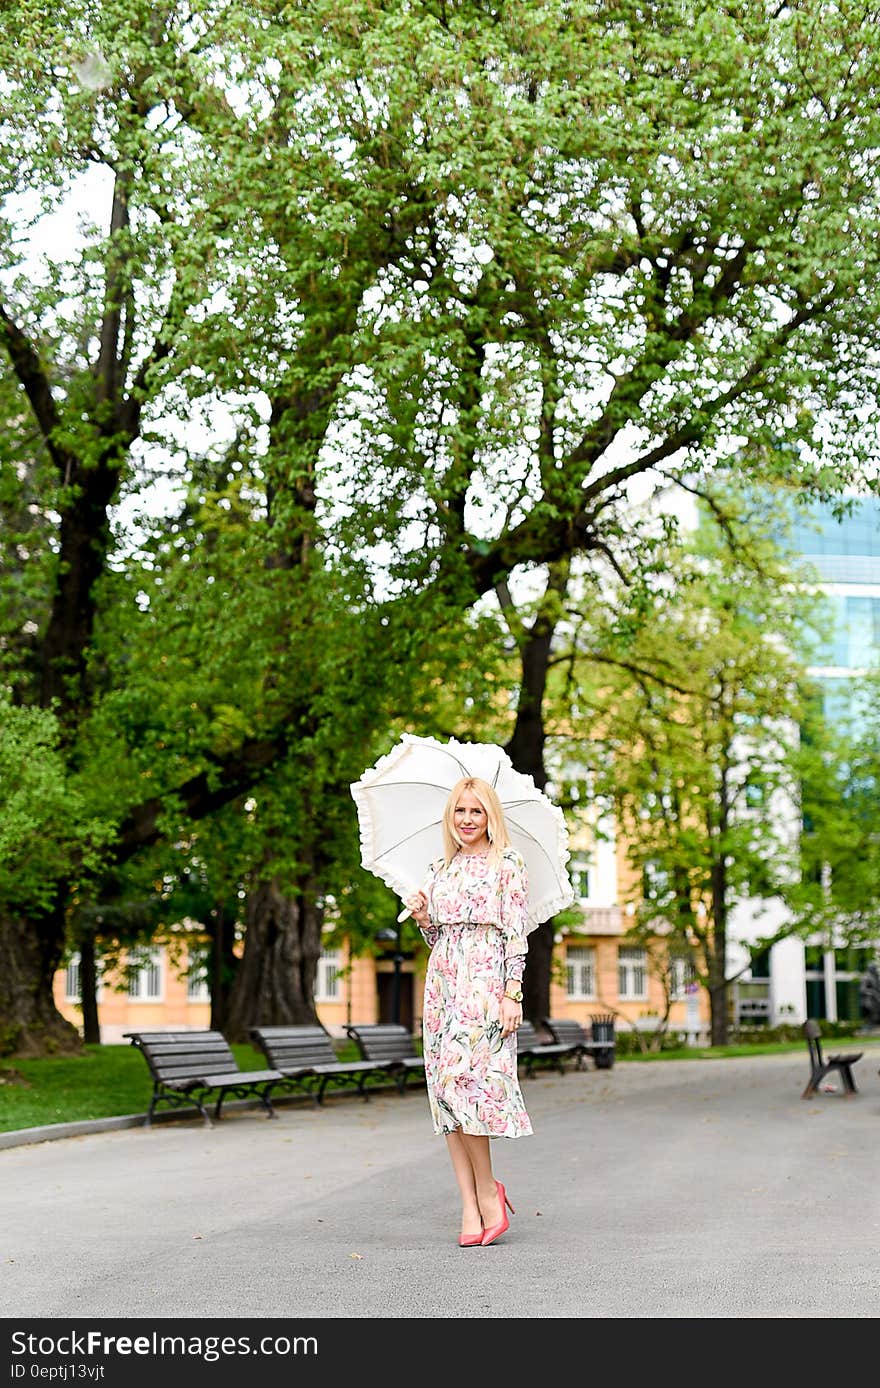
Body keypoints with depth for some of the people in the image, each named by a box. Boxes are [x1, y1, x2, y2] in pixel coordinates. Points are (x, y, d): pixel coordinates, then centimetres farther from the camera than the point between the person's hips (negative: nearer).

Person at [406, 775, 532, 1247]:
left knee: (461, 1082, -16)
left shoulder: (508, 864, 0)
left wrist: (512, 994, -12)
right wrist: (422, 919, 1)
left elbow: (516, 933, -5)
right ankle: (470, 1208, 1)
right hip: (443, 981, 6)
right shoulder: (440, 869, 17)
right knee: (445, 1089, -1)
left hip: (485, 981, -6)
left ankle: (488, 1194, -1)